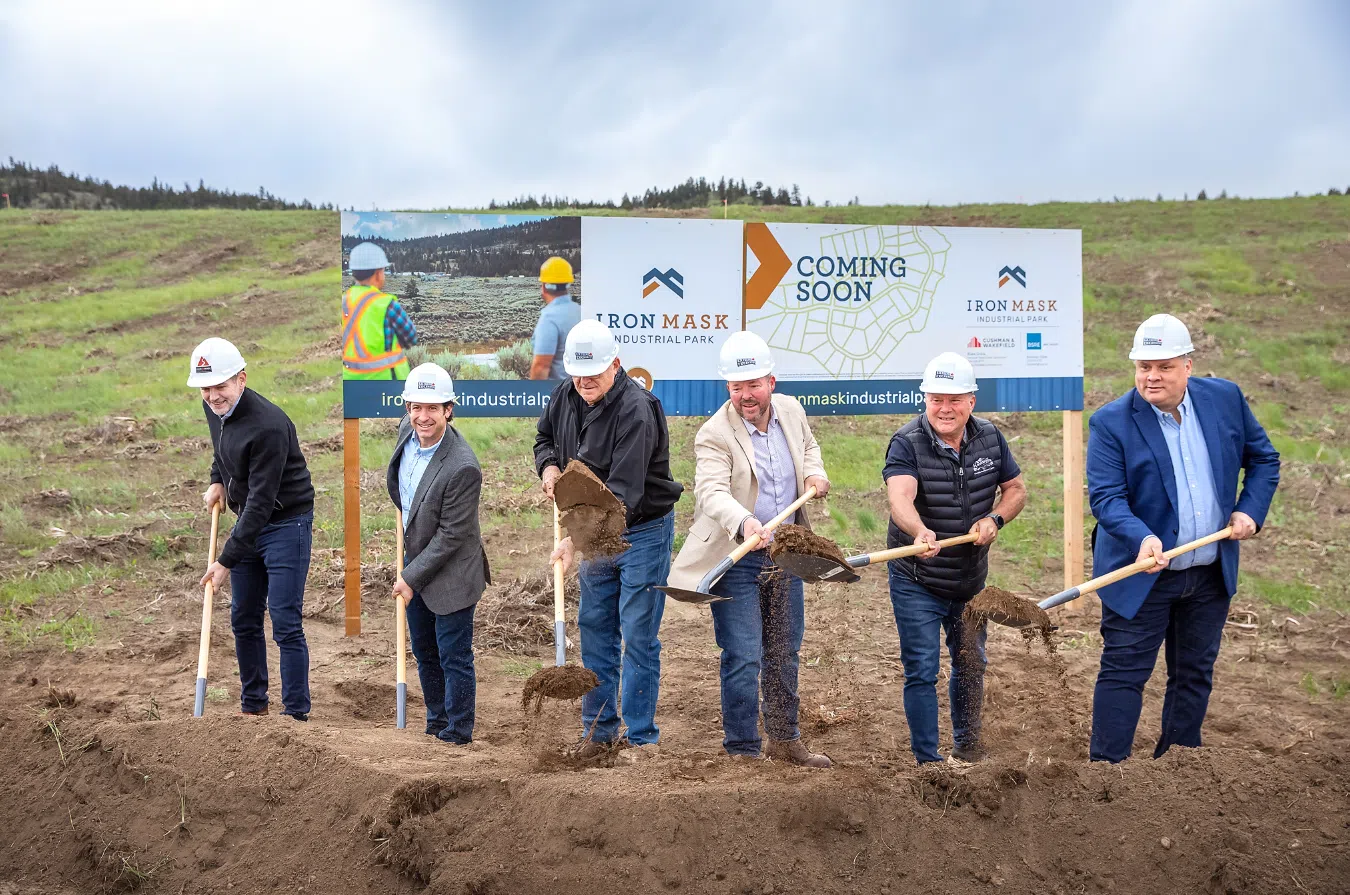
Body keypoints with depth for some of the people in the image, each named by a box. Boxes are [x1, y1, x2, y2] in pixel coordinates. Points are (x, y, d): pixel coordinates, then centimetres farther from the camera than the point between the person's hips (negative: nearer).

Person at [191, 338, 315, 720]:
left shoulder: (268, 425, -29)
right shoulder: (215, 409, -2)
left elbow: (261, 500, -29)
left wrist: (227, 560, -29)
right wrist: (217, 480, 7)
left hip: (286, 524, -8)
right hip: (249, 522, 9)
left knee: (286, 624, -9)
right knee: (243, 620, 13)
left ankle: (296, 715, -4)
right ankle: (253, 705, 26)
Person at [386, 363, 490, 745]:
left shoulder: (462, 467, -30)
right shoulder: (408, 430, -8)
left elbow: (450, 535, -23)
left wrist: (411, 578, -18)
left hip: (450, 574, -8)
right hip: (415, 562, 8)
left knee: (454, 658, 3)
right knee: (424, 654, 20)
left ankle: (457, 738, 16)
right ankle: (436, 727, 36)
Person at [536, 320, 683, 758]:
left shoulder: (636, 411, -26)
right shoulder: (566, 395, -1)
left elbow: (623, 492, -33)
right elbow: (544, 437, 21)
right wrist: (549, 466, -2)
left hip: (643, 533, -7)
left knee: (638, 636, -5)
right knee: (595, 628, 12)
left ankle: (642, 738, 3)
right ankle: (599, 731, 21)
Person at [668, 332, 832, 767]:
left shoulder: (792, 411, 0)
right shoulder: (714, 434, -19)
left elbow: (808, 447, 23)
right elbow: (712, 491, -34)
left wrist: (814, 473, 1)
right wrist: (744, 522, -52)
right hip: (737, 559, -6)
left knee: (785, 653, 17)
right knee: (743, 658, -7)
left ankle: (785, 739, 32)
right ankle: (742, 751, 4)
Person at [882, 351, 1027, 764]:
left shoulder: (989, 437, -2)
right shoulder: (907, 443, -19)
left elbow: (1016, 489, 9)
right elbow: (900, 498, -36)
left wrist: (994, 519, -13)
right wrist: (920, 532, -57)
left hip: (971, 579, 5)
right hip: (916, 583, -5)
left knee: (971, 666, 18)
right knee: (922, 672, -4)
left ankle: (967, 748, 36)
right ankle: (928, 762, 3)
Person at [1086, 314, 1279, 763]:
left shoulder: (1226, 398, 0)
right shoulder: (1111, 422, -12)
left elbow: (1264, 459, 12)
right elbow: (1105, 496, -19)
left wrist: (1250, 510, -3)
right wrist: (1142, 537, -35)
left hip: (1211, 574, 4)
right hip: (1142, 575, -4)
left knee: (1194, 674, 14)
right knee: (1123, 674, -4)